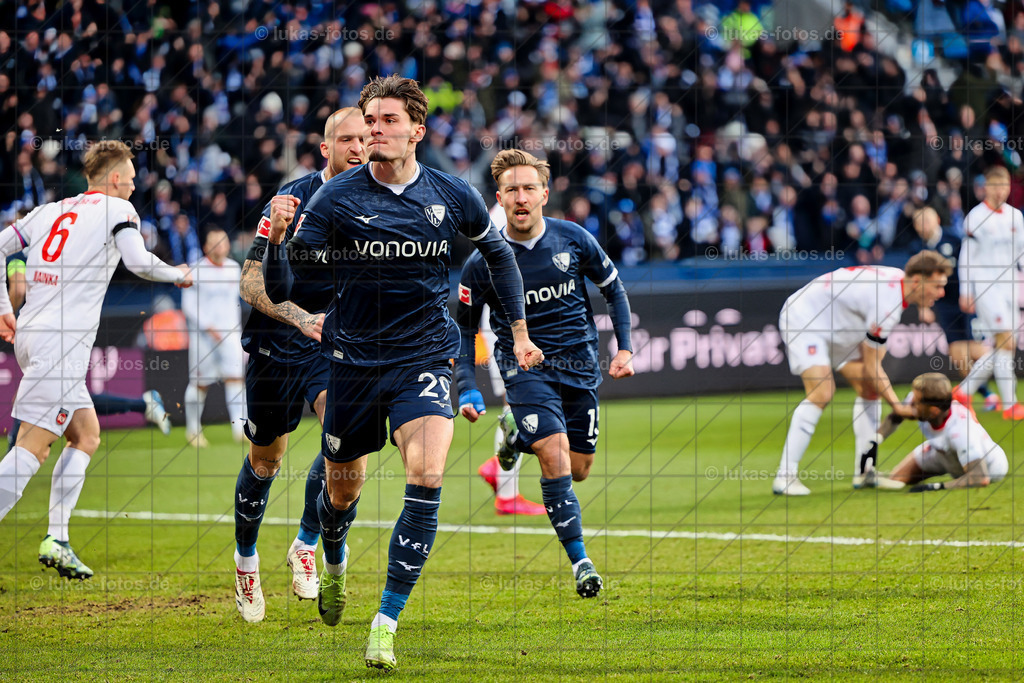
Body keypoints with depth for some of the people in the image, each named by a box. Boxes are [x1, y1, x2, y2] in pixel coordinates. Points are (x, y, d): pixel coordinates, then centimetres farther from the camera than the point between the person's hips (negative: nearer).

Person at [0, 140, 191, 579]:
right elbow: (138, 262, -11)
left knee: (86, 435, 17)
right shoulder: (117, 209, 3)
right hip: (61, 342, -8)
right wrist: (178, 275, 8)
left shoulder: (48, 212, 20)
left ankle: (57, 539, 10)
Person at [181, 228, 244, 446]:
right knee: (200, 383, 2)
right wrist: (208, 327, -19)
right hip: (202, 335, -4)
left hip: (230, 333, 4)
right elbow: (188, 305, -10)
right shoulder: (196, 271, -7)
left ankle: (239, 428, -17)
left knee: (235, 377, -10)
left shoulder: (234, 269, 9)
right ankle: (192, 429, 18)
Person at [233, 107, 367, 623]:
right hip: (277, 343, -2)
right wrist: (303, 319, -26)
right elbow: (252, 282, -12)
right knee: (266, 459, 9)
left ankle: (307, 544, -5)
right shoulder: (293, 200, -11)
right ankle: (245, 558, 33)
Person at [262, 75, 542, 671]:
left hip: (425, 358, 0)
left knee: (427, 474, -23)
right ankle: (334, 565, 51)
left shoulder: (454, 197, -2)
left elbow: (499, 252, 19)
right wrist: (278, 237, -29)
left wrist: (520, 330, 20)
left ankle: (388, 621, -19)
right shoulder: (336, 198, -9)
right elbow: (282, 290, -10)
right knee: (343, 489, 13)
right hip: (353, 359, 0)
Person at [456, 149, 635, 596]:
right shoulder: (483, 262, -10)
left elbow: (613, 288, 10)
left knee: (578, 470, 9)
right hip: (524, 365, -3)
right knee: (555, 457, -20)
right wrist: (467, 388, -8)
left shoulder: (574, 240, -6)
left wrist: (624, 348, 2)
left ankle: (517, 433, 39)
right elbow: (464, 327, 2)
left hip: (579, 363, 3)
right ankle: (579, 559, -13)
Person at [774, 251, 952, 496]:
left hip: (835, 326, 10)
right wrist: (897, 406, -14)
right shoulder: (888, 304, -31)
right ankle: (785, 477, -25)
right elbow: (871, 367, -22)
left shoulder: (898, 280, -3)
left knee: (869, 388, 4)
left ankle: (864, 471, 9)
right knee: (822, 392, -26)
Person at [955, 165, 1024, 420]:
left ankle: (963, 392, 19)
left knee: (1003, 347, 6)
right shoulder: (975, 218, -5)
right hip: (985, 285, -6)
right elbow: (967, 257, -4)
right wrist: (965, 292, -7)